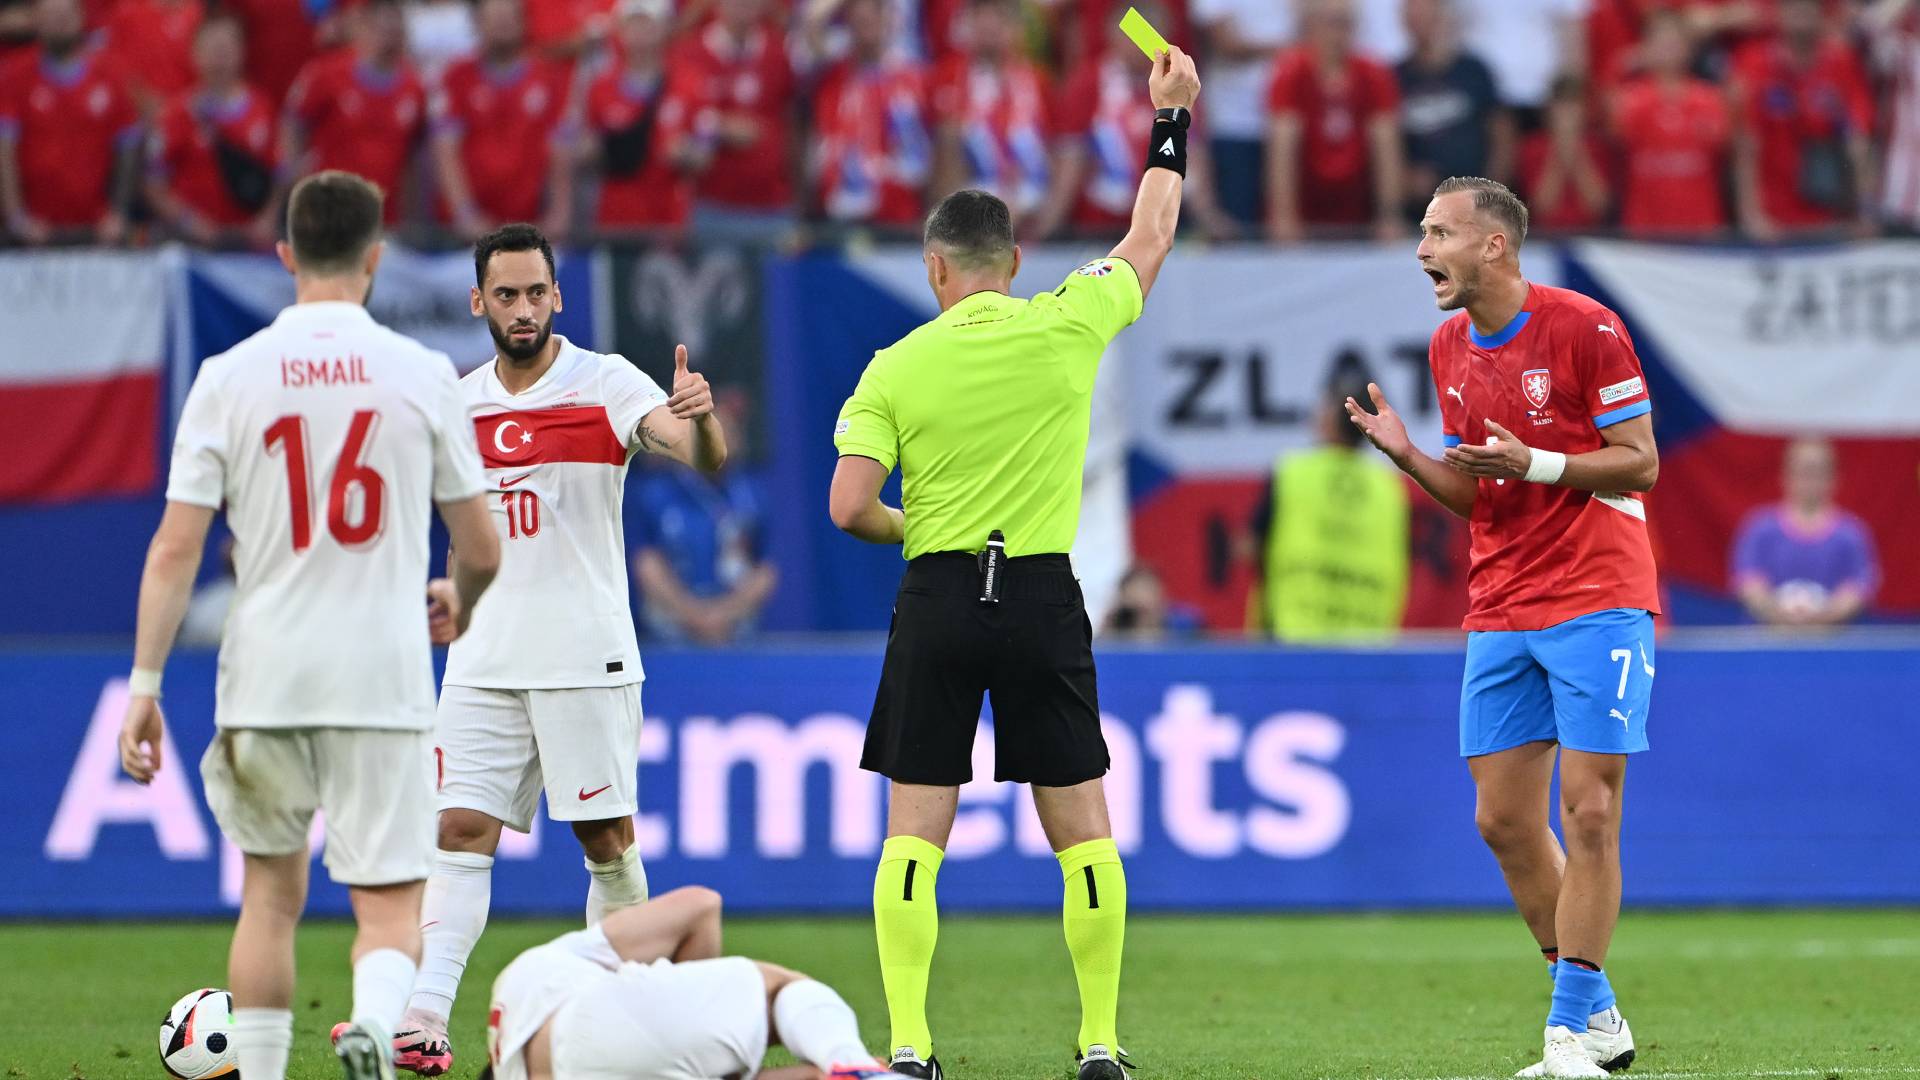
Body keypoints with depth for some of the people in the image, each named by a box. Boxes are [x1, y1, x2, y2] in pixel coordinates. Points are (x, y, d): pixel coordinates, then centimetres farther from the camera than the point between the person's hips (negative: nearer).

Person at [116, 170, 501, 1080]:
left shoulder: (229, 376, -1)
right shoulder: (423, 374, 0)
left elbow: (175, 546, -5)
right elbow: (482, 551, 6)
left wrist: (144, 686, 0)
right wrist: (458, 602, 29)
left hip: (263, 678, 1)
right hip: (383, 678, -1)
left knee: (270, 894, 19)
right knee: (390, 907, 0)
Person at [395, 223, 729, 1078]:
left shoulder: (605, 384, -5)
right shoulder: (457, 401, 9)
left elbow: (704, 457, -20)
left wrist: (699, 415, -42)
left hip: (585, 654, -3)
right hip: (485, 656, 3)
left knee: (607, 837, 2)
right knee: (461, 830, -6)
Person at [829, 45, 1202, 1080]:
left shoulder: (896, 368, -2)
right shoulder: (1067, 327, -1)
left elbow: (849, 507, -9)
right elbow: (1149, 237, 15)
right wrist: (1169, 119, 27)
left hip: (939, 599, 0)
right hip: (1043, 597, 0)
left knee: (915, 833, 3)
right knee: (1081, 829, 8)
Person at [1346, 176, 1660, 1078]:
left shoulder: (1583, 327, -10)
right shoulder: (1449, 346, 11)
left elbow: (1639, 463, -9)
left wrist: (1533, 463, -20)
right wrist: (1407, 455, -1)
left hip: (1597, 603, -7)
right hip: (1499, 613, 7)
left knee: (1589, 813, -9)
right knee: (1503, 818, 3)